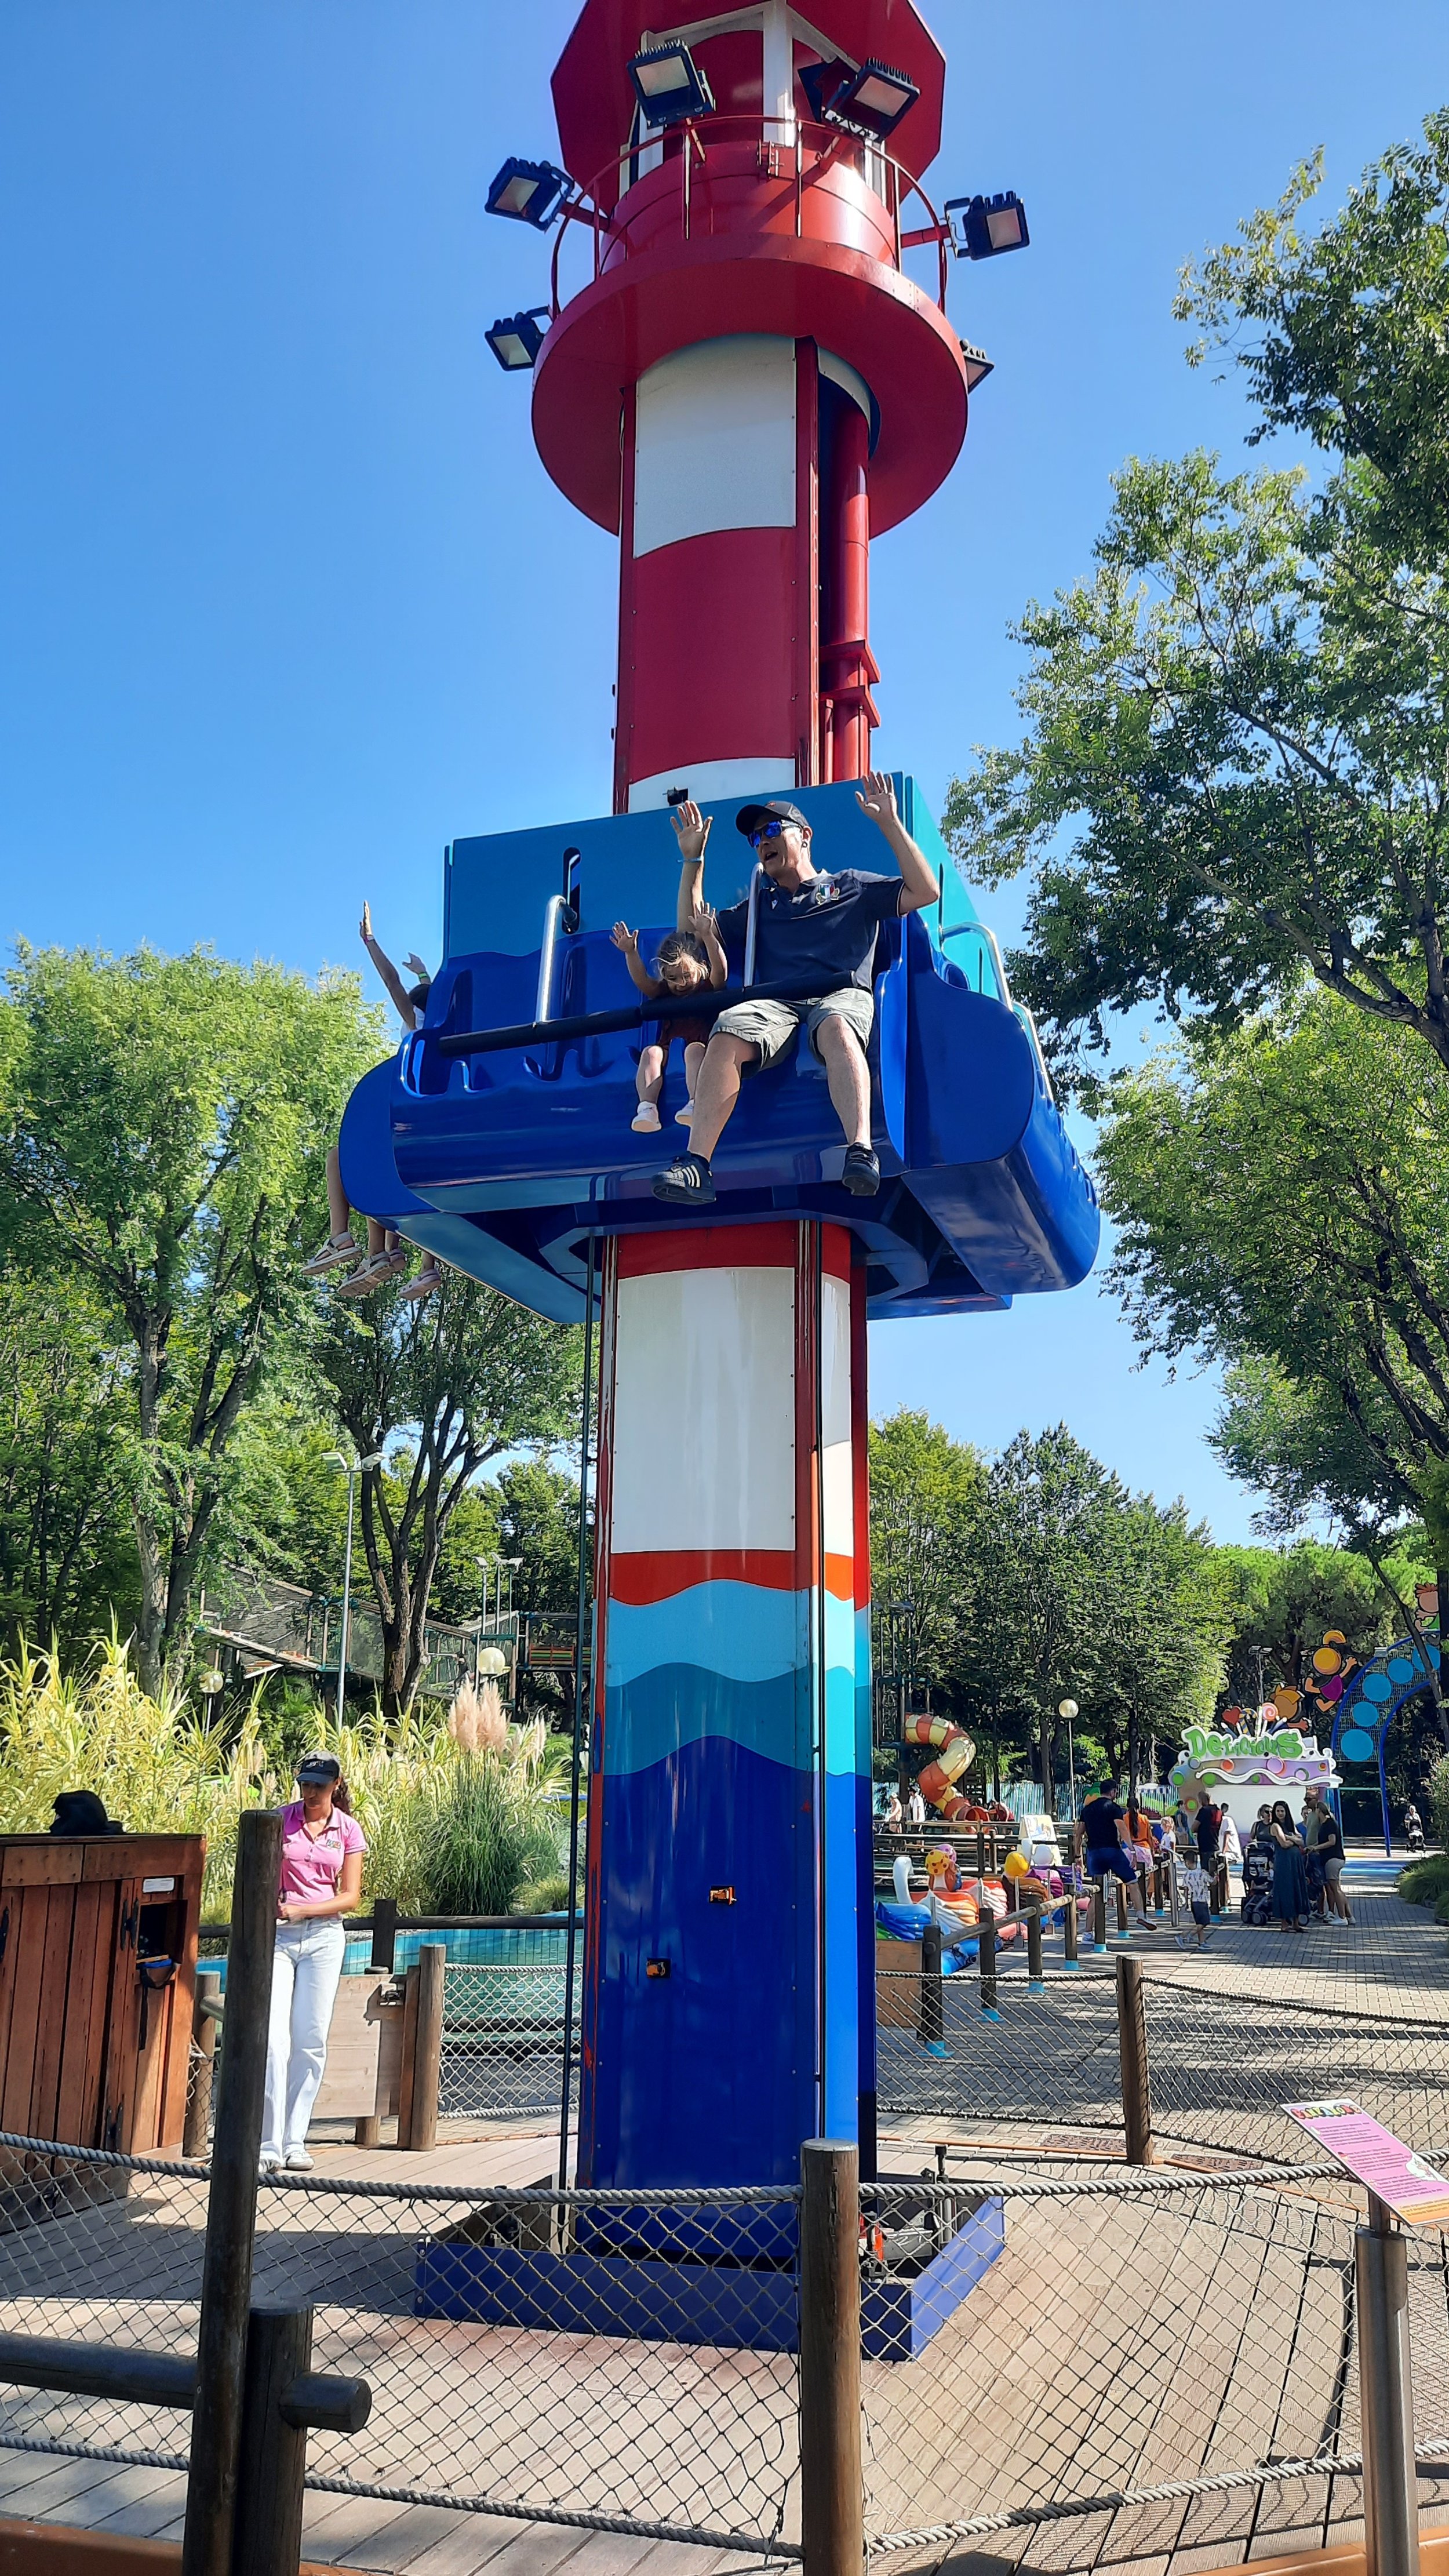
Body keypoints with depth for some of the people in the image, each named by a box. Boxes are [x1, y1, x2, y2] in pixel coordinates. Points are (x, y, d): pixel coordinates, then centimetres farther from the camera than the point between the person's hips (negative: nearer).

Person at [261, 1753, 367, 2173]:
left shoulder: (348, 1829, 4)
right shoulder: (280, 1820, 3)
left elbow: (350, 1897, 1)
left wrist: (301, 1910, -11)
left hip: (323, 1936, 1)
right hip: (276, 1934, -1)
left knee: (311, 2040, 2)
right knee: (272, 2039, -9)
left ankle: (295, 2142, 11)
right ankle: (269, 2144, -6)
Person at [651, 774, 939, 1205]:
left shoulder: (852, 886, 26)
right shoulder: (758, 905, 36)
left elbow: (925, 891, 15)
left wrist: (889, 823, 10)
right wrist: (693, 860, 31)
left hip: (842, 994, -2)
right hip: (774, 1001, 2)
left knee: (837, 1029, -42)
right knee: (727, 1035, -34)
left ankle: (862, 1153, -59)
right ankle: (694, 1167, -47)